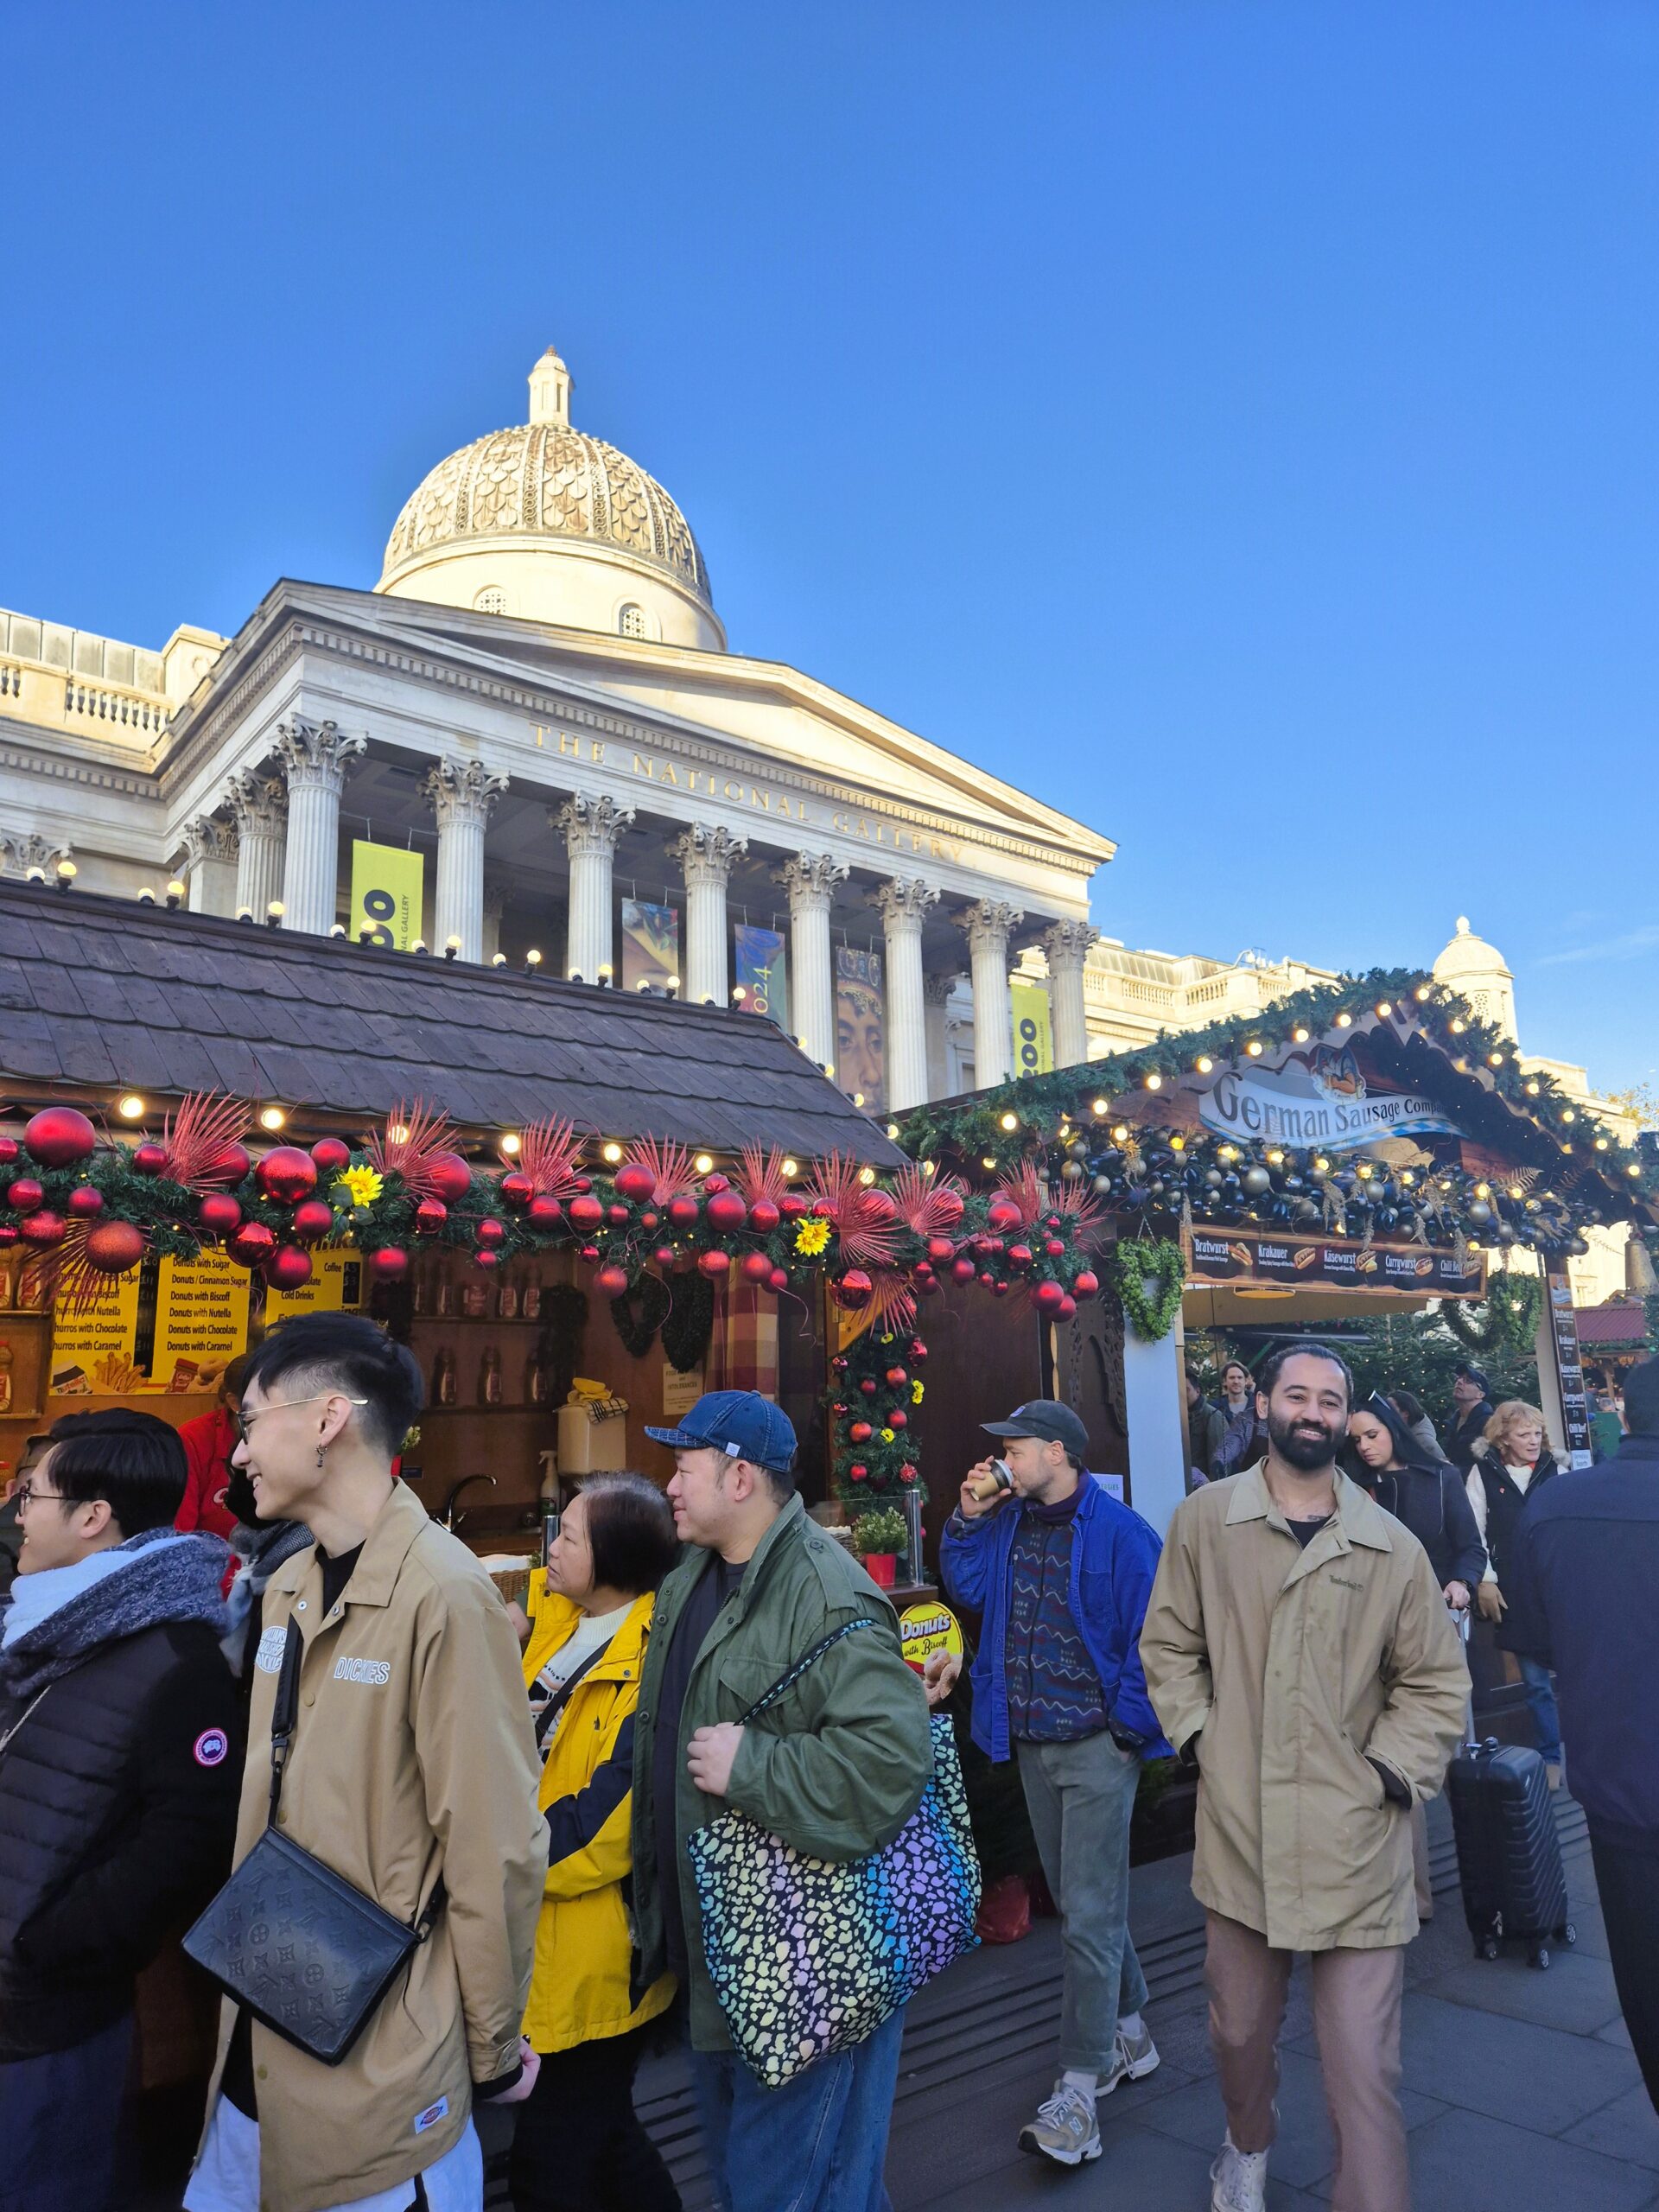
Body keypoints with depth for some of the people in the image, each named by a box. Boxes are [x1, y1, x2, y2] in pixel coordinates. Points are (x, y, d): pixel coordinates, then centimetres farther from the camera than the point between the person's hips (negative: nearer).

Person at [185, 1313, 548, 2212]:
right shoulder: (286, 1589, 4)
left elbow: (493, 1846, -19)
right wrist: (243, 1974, 14)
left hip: (382, 2067, -7)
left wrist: (492, 2050, -10)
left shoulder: (443, 1593, -23)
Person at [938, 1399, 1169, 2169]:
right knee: (1077, 1902, 19)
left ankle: (1080, 2089, 7)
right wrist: (969, 1520, -5)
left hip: (1096, 1746, -7)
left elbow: (1147, 1634, -14)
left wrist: (1131, 1726, -14)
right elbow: (967, 1586, 6)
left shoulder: (1117, 1531, -16)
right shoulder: (1009, 1522, 4)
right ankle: (1129, 2030, 38)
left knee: (1089, 1914, -3)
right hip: (1032, 1744, 7)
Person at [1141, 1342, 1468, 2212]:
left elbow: (1435, 1682, 7)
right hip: (1239, 1830, 1)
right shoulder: (1202, 1522, -1)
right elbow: (1169, 1646, 9)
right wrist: (1198, 1738, -2)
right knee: (1240, 2028, 20)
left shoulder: (1393, 1548, -1)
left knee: (1364, 2066, -2)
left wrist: (1390, 1773, -3)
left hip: (1356, 1842, -1)